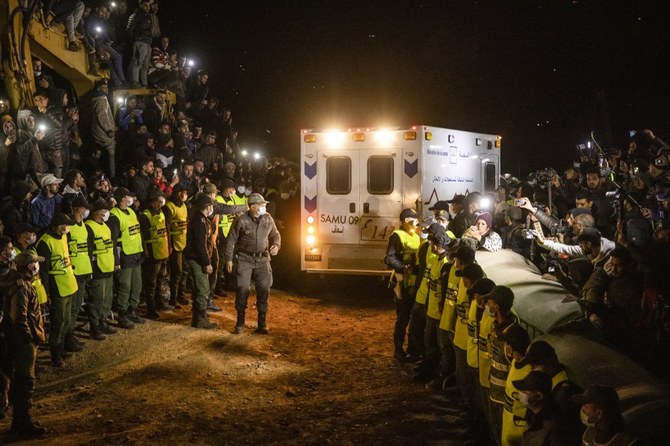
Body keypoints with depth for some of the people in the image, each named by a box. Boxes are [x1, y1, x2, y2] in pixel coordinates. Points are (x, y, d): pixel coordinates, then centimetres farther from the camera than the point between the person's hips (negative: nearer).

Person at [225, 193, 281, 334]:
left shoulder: (268, 219, 0)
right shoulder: (241, 220, -11)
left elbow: (275, 234, 14)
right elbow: (231, 240, -5)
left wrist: (276, 245, -7)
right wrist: (229, 259, -5)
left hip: (262, 259, 3)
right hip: (245, 259, -3)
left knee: (264, 288, -1)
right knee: (243, 288, -7)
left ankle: (262, 322, 10)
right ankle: (240, 321, 10)